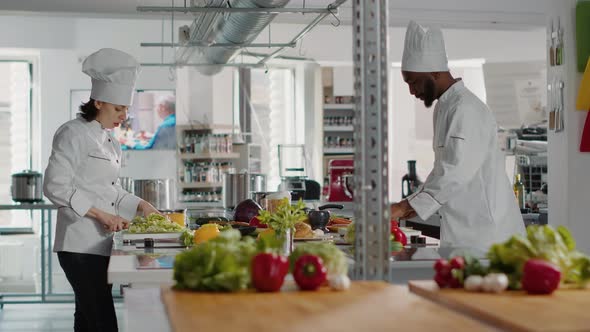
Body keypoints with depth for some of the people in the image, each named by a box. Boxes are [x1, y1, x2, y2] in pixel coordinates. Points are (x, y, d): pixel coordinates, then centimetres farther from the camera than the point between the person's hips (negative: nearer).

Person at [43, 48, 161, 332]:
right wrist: (101, 214, -17)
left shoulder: (109, 141, 17)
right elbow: (56, 186, -16)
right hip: (80, 244, -9)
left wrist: (141, 206, 12)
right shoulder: (74, 133, -9)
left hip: (100, 243, 9)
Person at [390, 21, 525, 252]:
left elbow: (456, 173, -23)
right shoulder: (445, 107, 17)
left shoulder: (466, 109, -15)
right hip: (463, 232, 9)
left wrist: (405, 207, -20)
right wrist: (413, 203, 12)